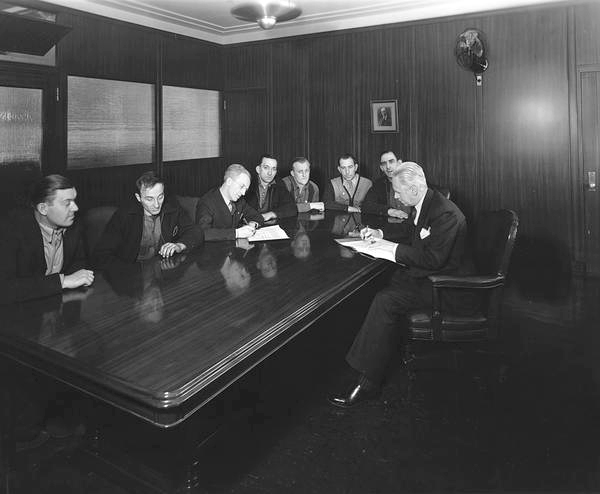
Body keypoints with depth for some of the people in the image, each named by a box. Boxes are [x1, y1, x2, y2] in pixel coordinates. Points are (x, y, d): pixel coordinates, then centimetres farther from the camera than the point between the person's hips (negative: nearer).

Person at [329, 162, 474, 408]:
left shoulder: (446, 214, -23)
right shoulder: (422, 206, 8)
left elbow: (433, 259, -28)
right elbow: (412, 234, 26)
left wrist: (395, 249, -20)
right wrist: (381, 234, 12)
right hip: (422, 273, 10)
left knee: (385, 301, -25)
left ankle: (368, 382, -20)